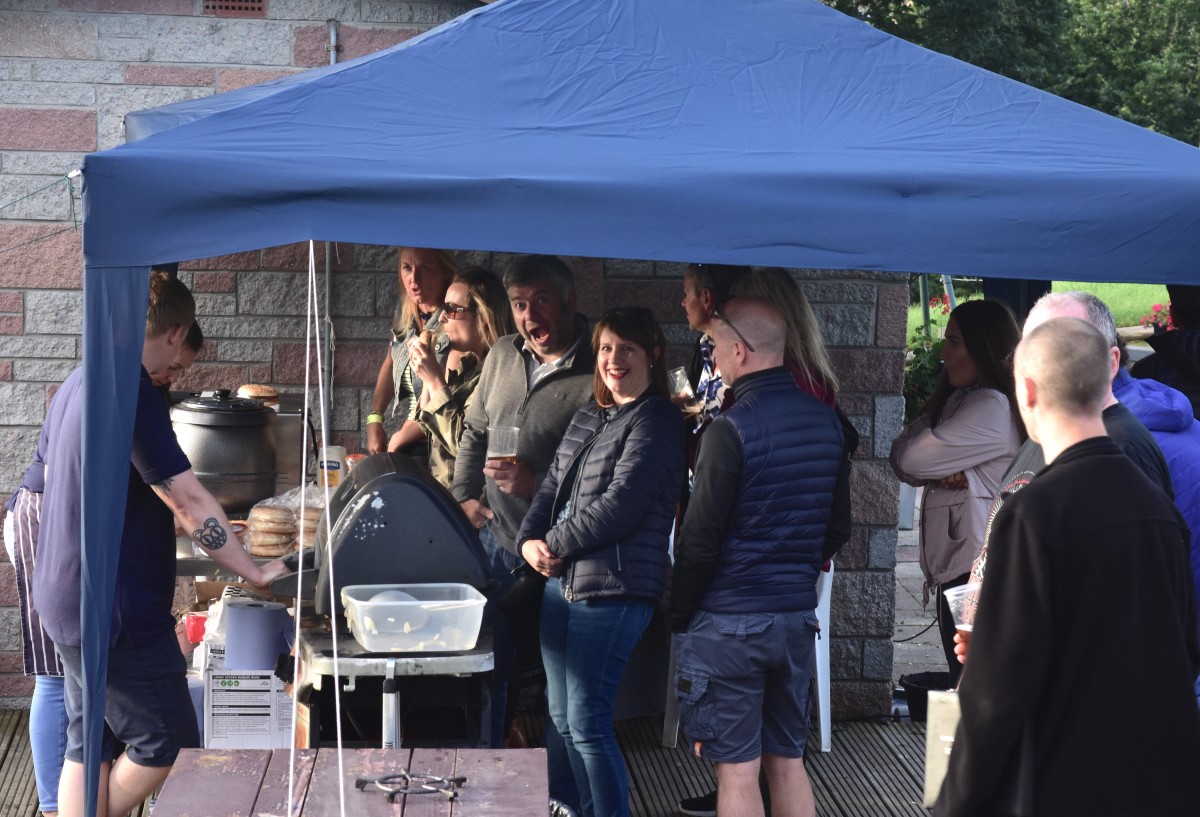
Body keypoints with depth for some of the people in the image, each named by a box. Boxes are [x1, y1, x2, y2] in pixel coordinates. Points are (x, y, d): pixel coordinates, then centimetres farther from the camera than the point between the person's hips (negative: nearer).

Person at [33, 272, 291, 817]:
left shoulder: (76, 385, 10)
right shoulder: (133, 393, -20)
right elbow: (188, 499, -21)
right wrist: (254, 573, -13)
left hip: (66, 601, 10)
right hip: (116, 609, -10)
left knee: (88, 744, 14)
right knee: (166, 742, 4)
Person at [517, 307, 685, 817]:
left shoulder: (656, 422, -9)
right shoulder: (588, 417, 17)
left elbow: (620, 505, -17)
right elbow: (553, 486, 17)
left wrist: (554, 544, -10)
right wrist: (529, 540, -1)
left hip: (612, 588, -9)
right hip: (561, 581, 9)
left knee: (588, 724, -9)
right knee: (563, 717, 15)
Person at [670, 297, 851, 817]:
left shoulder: (731, 429, -17)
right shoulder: (826, 422, 4)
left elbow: (701, 540, -14)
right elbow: (838, 528, 13)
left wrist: (680, 617, -2)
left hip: (729, 622, -7)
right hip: (797, 617, 7)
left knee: (737, 770, 0)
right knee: (788, 762, 15)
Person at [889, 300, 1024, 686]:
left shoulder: (991, 407, -15)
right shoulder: (961, 400, 16)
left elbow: (909, 459, -16)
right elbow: (904, 460, 8)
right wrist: (943, 475, -11)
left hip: (974, 570, -10)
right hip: (954, 564, 10)